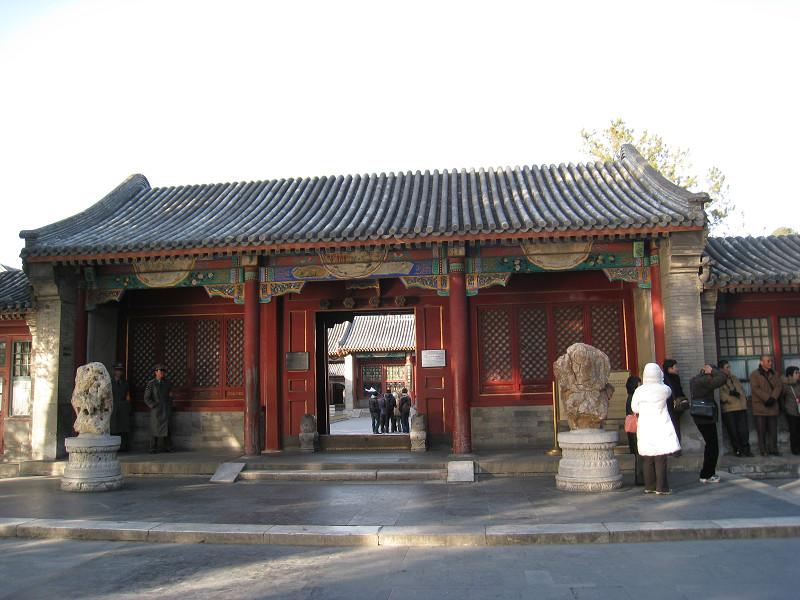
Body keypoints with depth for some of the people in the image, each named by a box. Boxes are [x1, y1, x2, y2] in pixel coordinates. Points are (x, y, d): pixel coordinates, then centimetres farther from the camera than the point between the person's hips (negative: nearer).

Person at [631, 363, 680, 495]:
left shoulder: (639, 391, -4)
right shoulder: (663, 389, -7)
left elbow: (634, 408, 4)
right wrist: (660, 382, 27)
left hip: (644, 428, 2)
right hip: (660, 428, -2)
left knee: (647, 459, 9)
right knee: (660, 459, 1)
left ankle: (649, 486, 15)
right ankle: (661, 487, 2)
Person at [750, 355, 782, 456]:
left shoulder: (774, 374, 14)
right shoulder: (754, 375, -1)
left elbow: (779, 386, 3)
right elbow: (755, 389, -11)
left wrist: (773, 397, -13)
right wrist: (767, 398, -18)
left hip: (773, 407, 4)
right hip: (760, 407, -4)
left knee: (773, 430, 5)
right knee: (761, 431, -1)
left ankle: (773, 450, 12)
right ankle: (763, 451, 5)